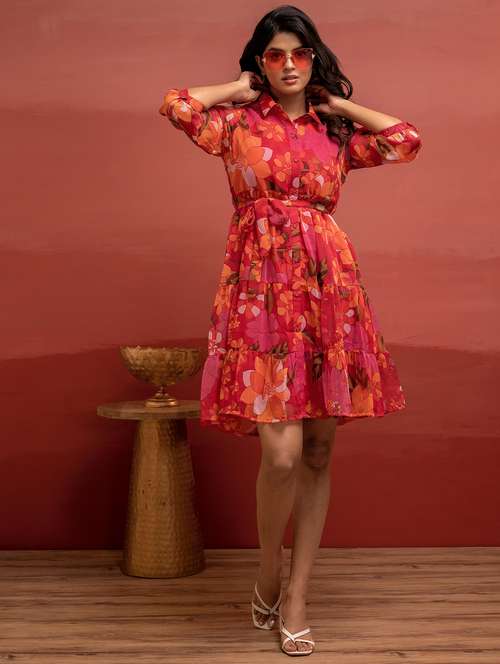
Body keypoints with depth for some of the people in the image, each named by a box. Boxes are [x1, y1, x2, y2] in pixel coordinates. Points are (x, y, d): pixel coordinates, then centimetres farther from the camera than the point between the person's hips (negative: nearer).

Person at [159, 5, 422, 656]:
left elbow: (408, 139, 10)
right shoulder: (238, 122, 8)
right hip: (262, 287, -3)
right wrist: (240, 88, 7)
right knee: (282, 451, -14)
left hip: (329, 288, 4)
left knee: (319, 450, 3)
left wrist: (339, 103, 14)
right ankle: (268, 575, 14)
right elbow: (174, 104, -6)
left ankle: (295, 599, 15)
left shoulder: (337, 134, 15)